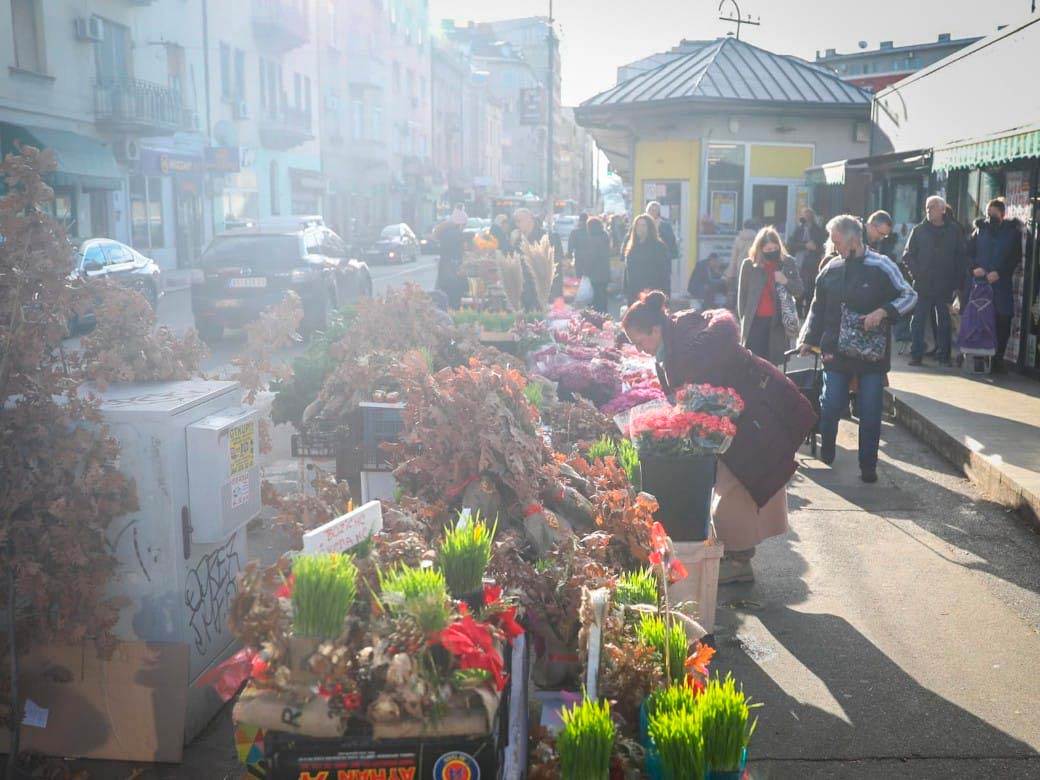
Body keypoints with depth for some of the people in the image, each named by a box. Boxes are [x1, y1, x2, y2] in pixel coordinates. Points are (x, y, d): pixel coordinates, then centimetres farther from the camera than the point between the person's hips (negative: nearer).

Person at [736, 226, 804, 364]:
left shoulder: (788, 262, 3)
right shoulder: (749, 264, 0)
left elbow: (799, 292, 7)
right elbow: (742, 294, 6)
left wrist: (786, 282, -12)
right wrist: (744, 320, 5)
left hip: (777, 322, 1)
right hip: (755, 322, -1)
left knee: (772, 365, 3)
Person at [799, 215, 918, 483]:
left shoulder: (881, 267, -7)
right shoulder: (831, 268, 5)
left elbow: (910, 296, -4)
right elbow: (818, 307, 13)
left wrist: (883, 311, -19)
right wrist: (809, 339, 6)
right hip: (835, 351, 3)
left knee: (870, 413, 4)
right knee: (830, 407, 6)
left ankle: (868, 466, 16)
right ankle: (824, 457, 26)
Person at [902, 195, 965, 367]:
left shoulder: (954, 230, 5)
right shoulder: (919, 230, 5)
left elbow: (962, 255, 7)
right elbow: (907, 255, 4)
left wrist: (955, 279, -2)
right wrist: (917, 274, -8)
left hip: (945, 286, 0)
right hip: (923, 285, 0)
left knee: (944, 322, 6)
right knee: (918, 321, 0)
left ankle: (944, 356, 13)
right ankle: (916, 355, 6)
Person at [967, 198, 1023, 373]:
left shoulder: (1013, 232, 6)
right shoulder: (980, 230, 11)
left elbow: (1016, 258, 3)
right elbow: (968, 252, 10)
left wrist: (999, 272, -11)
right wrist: (974, 267, -9)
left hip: (1001, 285, -1)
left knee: (1002, 324, -3)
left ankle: (997, 360, 4)